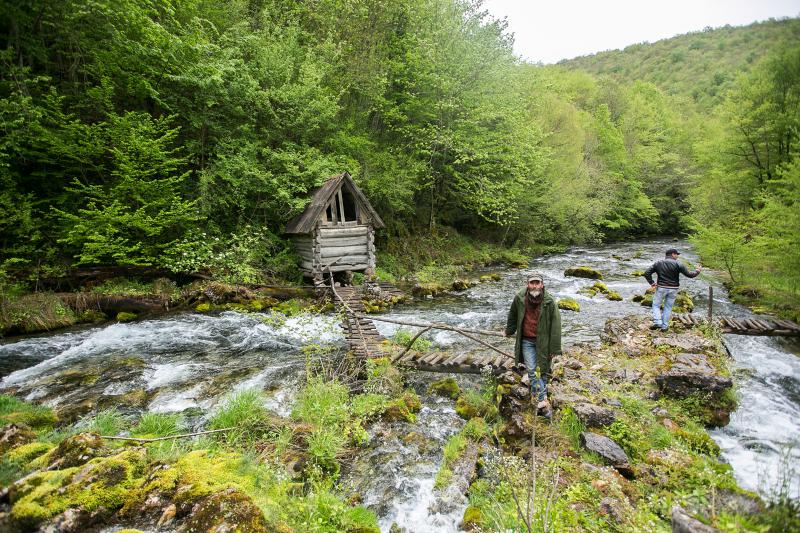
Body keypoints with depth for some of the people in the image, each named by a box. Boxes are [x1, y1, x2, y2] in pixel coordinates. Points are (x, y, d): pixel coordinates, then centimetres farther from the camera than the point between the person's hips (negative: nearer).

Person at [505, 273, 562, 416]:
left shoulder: (549, 302, -14)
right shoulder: (519, 298, -8)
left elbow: (555, 327, -11)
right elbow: (513, 316, 12)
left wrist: (554, 349, -11)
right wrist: (509, 331, 23)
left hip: (543, 342, -1)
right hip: (527, 341, 1)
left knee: (543, 371, 9)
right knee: (532, 370, -7)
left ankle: (535, 396, 27)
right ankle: (542, 401, -3)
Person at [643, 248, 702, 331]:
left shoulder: (658, 263, 1)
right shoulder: (678, 264, -5)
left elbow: (647, 273, -6)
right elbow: (689, 274, -3)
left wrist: (652, 283, -2)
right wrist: (697, 271, 16)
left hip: (661, 288, 0)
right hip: (673, 289, 0)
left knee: (656, 305, 11)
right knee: (668, 307, 11)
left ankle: (657, 322, -5)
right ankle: (664, 326, 14)